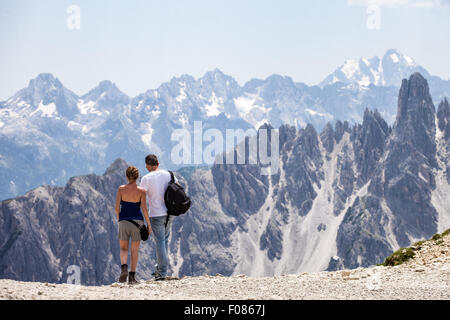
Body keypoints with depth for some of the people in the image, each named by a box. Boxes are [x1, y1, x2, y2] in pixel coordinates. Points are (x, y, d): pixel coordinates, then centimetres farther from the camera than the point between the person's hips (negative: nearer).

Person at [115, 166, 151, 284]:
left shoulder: (121, 189, -3)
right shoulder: (141, 191, -5)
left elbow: (117, 207, -3)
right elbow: (144, 209, -9)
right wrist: (149, 224, -1)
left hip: (124, 221, 0)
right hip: (137, 221, 0)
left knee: (123, 248, 11)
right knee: (135, 250, 8)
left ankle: (124, 267, -16)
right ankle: (132, 276, 6)